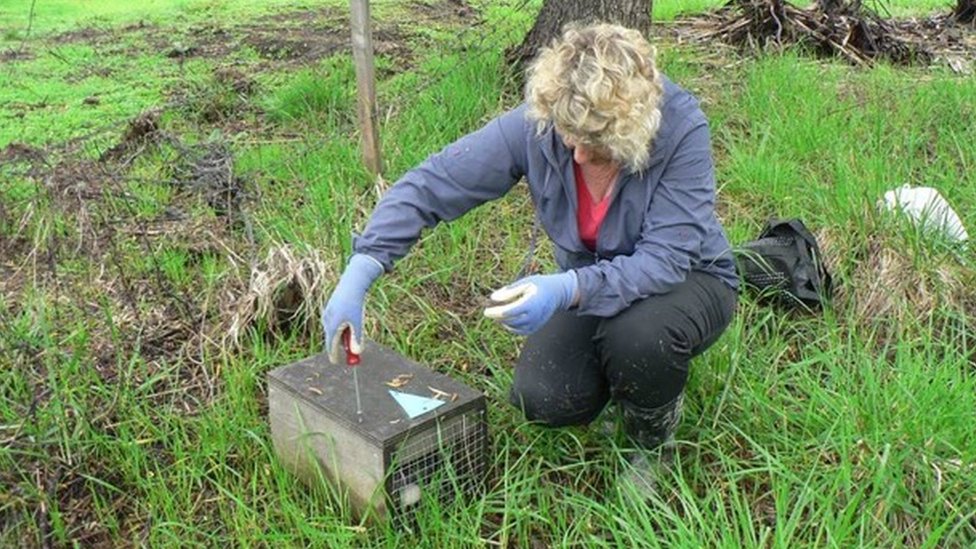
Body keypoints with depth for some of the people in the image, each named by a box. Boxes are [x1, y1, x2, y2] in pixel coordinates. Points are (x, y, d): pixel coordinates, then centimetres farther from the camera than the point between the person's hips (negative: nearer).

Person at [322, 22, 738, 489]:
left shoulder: (681, 125, -31)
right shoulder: (535, 124, -24)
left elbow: (667, 258, -33)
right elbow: (430, 185, -23)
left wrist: (567, 289, -49)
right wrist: (355, 280, -33)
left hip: (687, 280, -2)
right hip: (591, 284, 3)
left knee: (636, 332, -37)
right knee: (542, 399, -18)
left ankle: (654, 442, -1)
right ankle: (622, 368, 17)